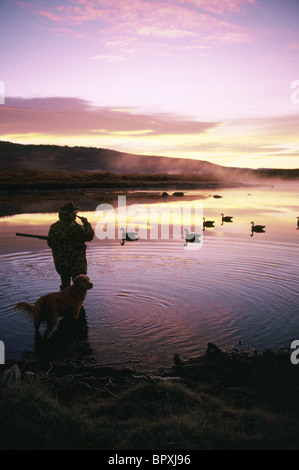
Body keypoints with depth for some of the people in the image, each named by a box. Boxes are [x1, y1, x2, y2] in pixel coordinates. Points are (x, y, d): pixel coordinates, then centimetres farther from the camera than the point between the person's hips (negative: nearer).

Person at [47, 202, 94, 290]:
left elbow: (50, 243, 9)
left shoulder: (54, 226, 1)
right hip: (76, 263, -6)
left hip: (60, 263, 6)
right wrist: (86, 223, 0)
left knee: (65, 285, 19)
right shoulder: (75, 227, -19)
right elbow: (89, 236, -11)